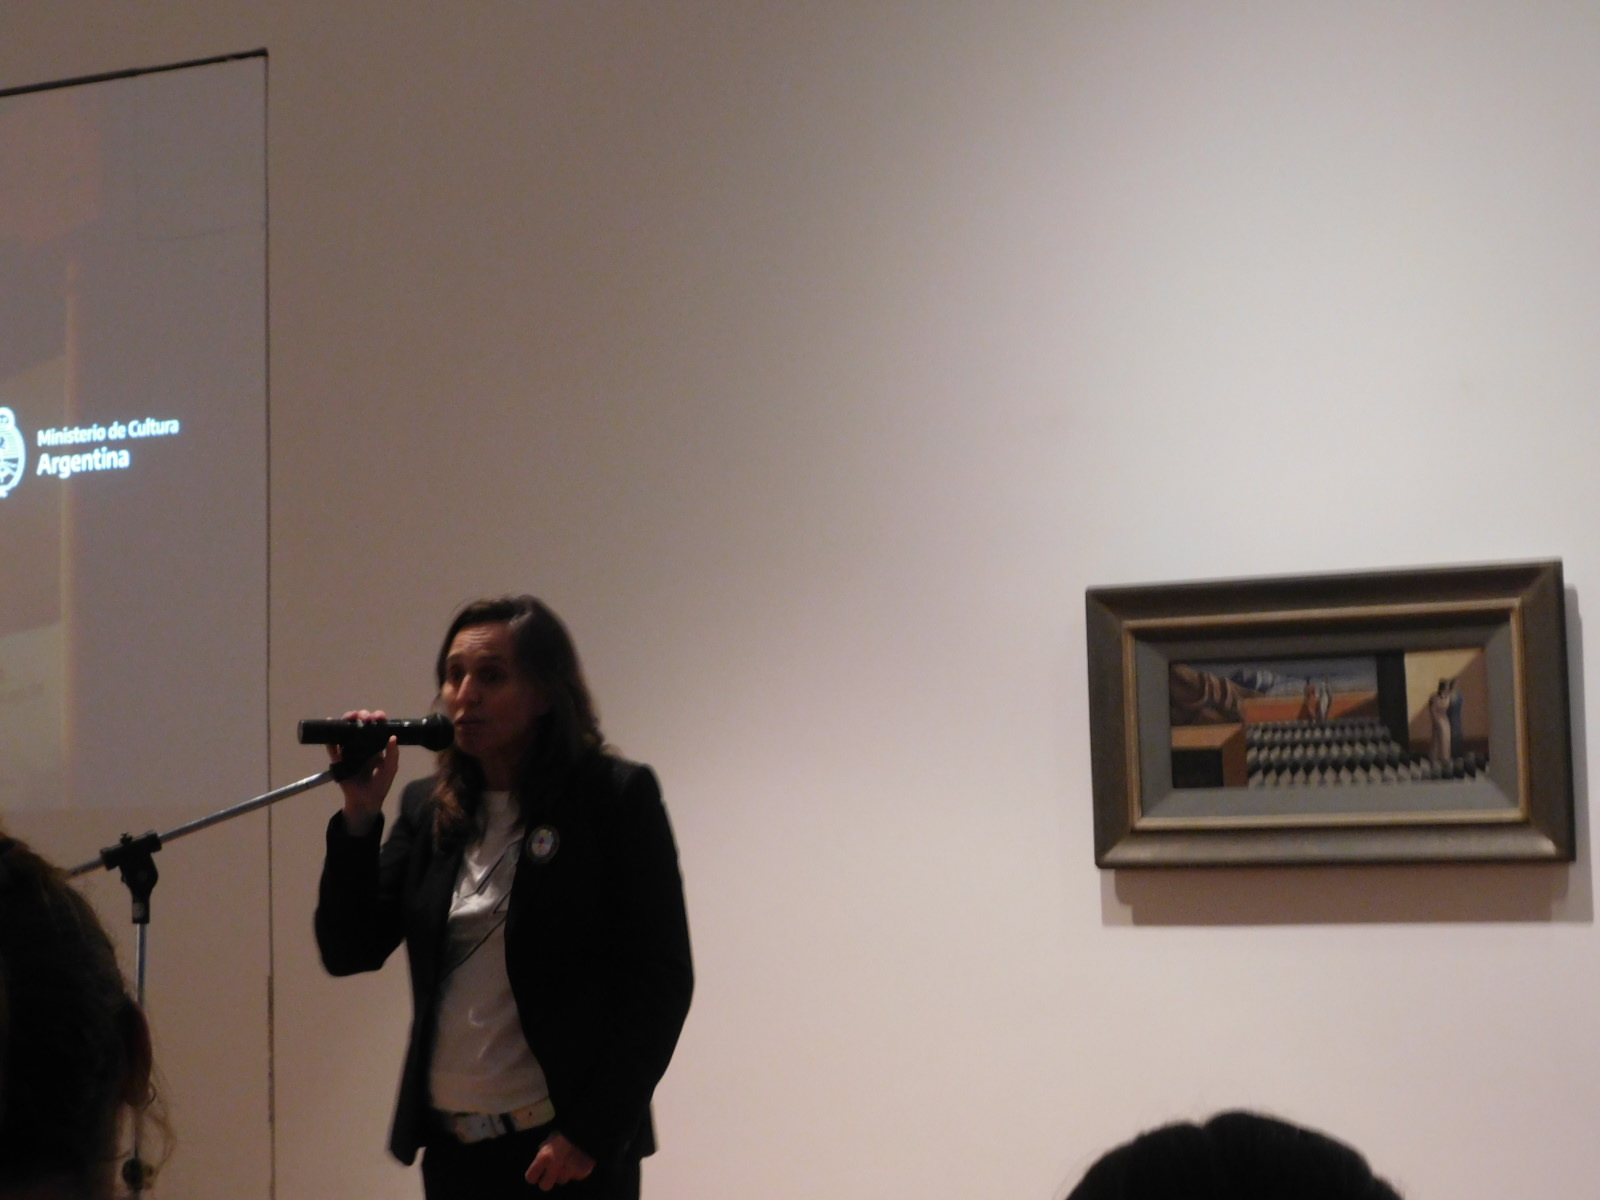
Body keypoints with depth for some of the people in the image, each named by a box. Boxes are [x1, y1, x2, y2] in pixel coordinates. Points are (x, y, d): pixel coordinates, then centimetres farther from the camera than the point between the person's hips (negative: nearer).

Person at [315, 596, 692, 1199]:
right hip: (452, 1145, 5)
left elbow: (661, 981, -7)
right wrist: (359, 814, -5)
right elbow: (348, 952, 6)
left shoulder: (616, 795, -5)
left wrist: (591, 1133, -11)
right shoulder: (428, 809, 9)